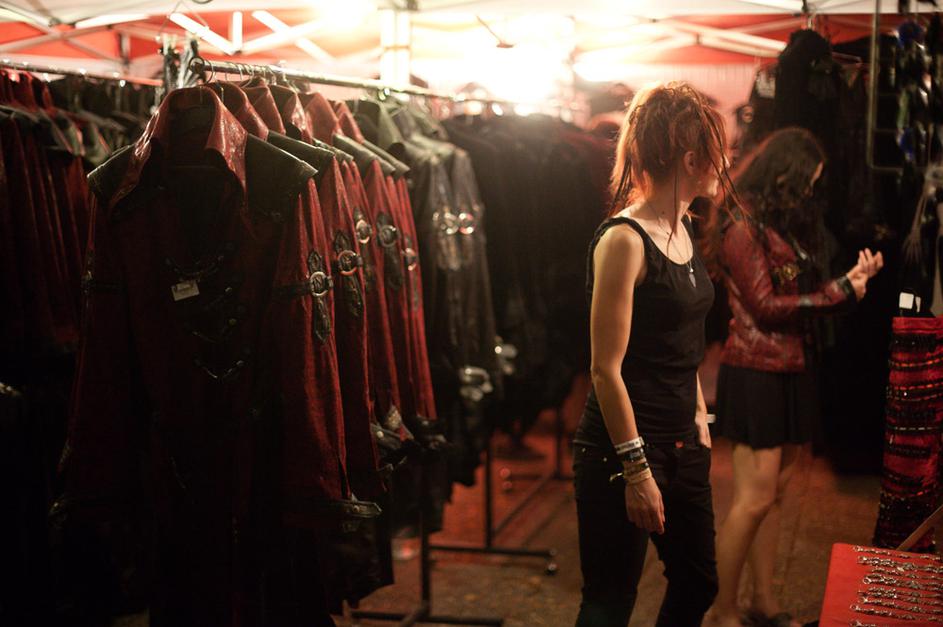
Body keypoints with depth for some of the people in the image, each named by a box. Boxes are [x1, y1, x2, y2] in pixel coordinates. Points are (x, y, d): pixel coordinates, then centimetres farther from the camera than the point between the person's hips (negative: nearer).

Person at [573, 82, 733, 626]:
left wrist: (699, 415, 18)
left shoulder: (683, 229, 9)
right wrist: (636, 470, -19)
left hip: (683, 442, 9)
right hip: (622, 448, -9)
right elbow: (607, 368, -20)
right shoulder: (624, 239, -18)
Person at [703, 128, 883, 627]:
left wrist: (853, 278, 4)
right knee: (754, 499, -8)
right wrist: (840, 293, -10)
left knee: (772, 493, 10)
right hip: (756, 372, -8)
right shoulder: (743, 223, -10)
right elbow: (765, 306, -14)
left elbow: (801, 291, 13)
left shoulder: (785, 222, 16)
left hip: (790, 370, 8)